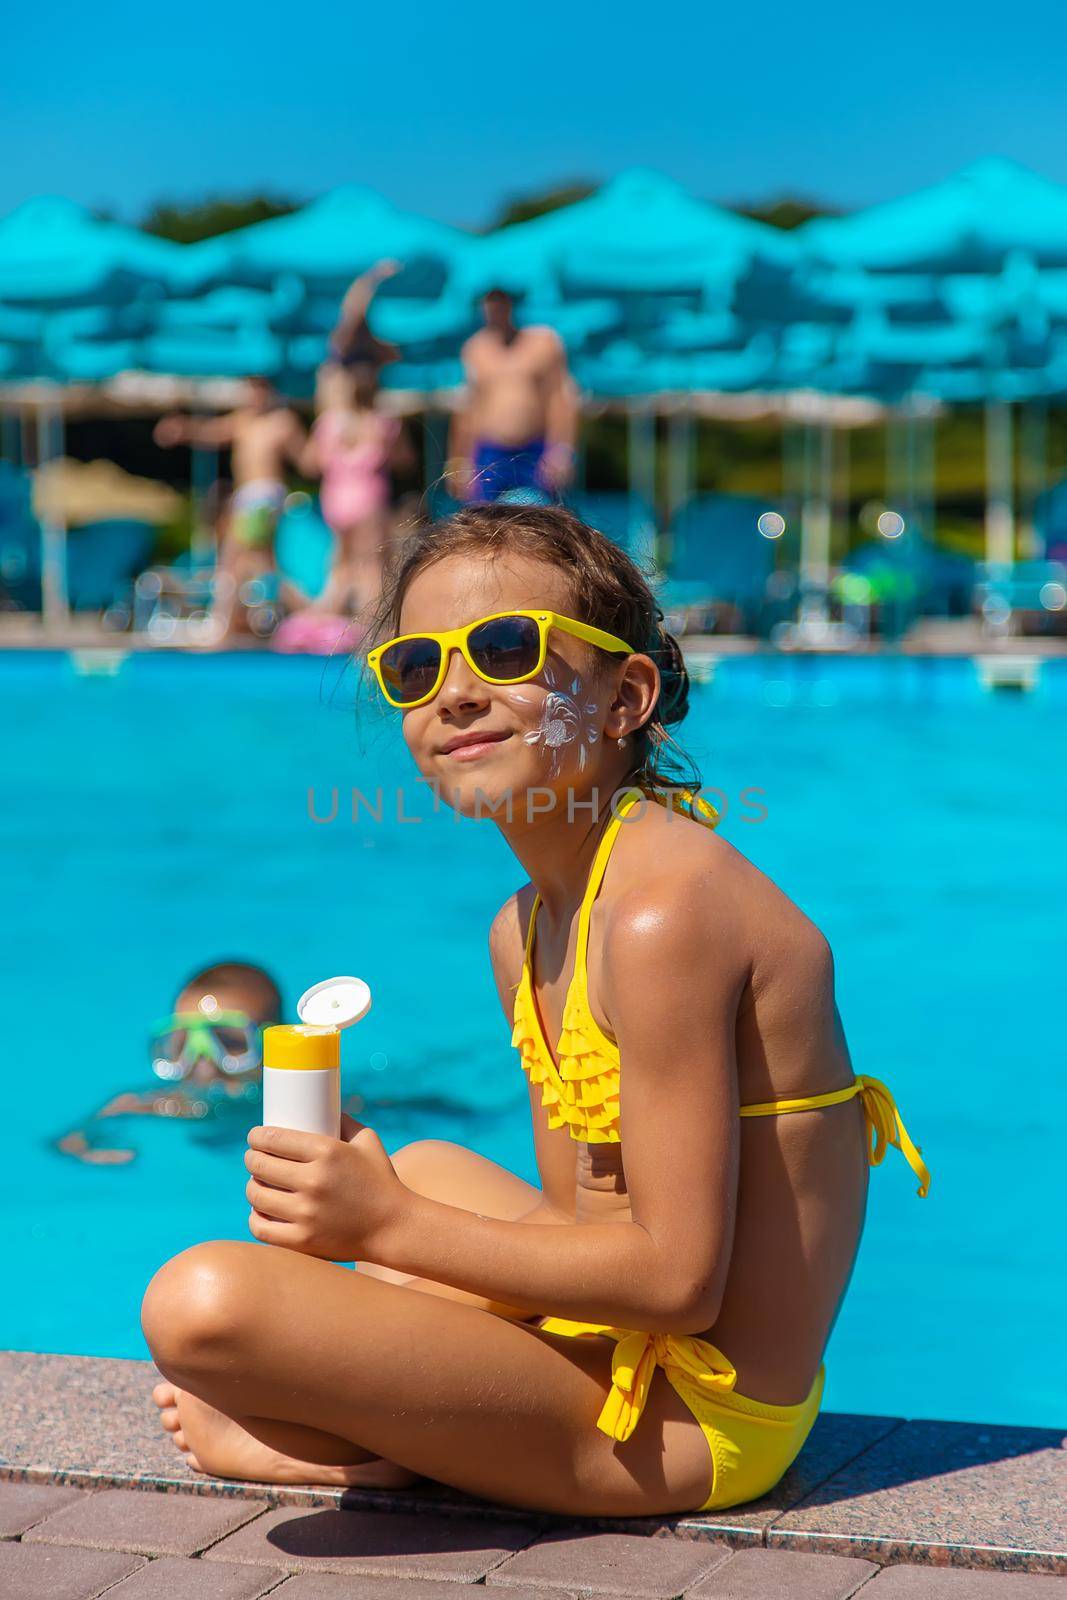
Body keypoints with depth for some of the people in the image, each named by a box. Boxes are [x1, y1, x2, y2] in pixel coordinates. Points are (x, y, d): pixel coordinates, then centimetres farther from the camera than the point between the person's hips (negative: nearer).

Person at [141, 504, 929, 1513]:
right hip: (624, 1345, 11)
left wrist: (388, 1226, -17)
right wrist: (378, 1212, -3)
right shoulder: (523, 929, 11)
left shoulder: (665, 911, -20)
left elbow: (678, 1278, -21)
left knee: (205, 1299, -25)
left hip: (693, 1422, -11)